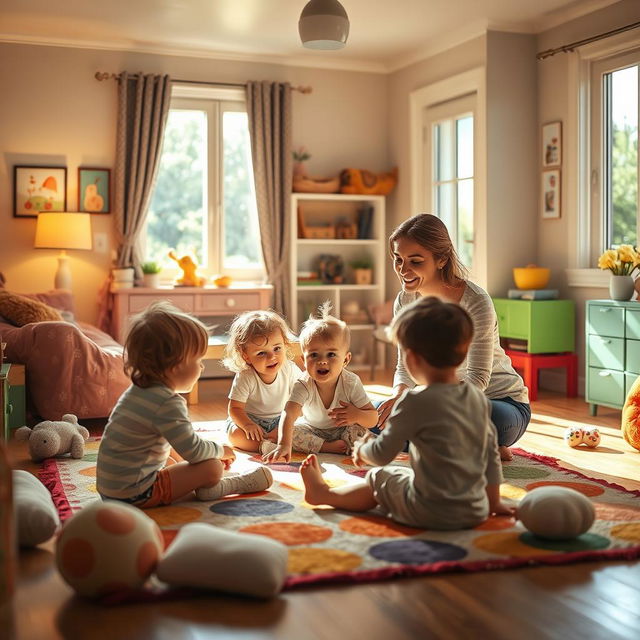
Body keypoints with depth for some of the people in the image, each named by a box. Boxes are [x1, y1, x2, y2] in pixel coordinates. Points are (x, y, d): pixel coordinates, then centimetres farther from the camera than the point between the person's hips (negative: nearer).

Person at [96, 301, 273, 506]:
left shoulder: (138, 390, 10)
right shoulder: (168, 403, -21)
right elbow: (193, 450, -19)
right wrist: (221, 451, 1)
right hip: (137, 493, -10)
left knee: (173, 462, 33)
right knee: (212, 468, -7)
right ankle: (241, 483, 17)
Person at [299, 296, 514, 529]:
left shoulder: (416, 401, -18)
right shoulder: (478, 398, 2)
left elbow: (382, 454, -9)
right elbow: (491, 452, 11)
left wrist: (361, 450, 14)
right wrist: (493, 501, 22)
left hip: (431, 514, -6)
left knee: (378, 478, 18)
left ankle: (323, 493, 40)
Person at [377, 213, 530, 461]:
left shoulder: (476, 303, -23)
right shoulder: (405, 302, -5)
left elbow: (477, 379, -26)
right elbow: (406, 367, 1)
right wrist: (399, 396, -24)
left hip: (503, 403, -6)